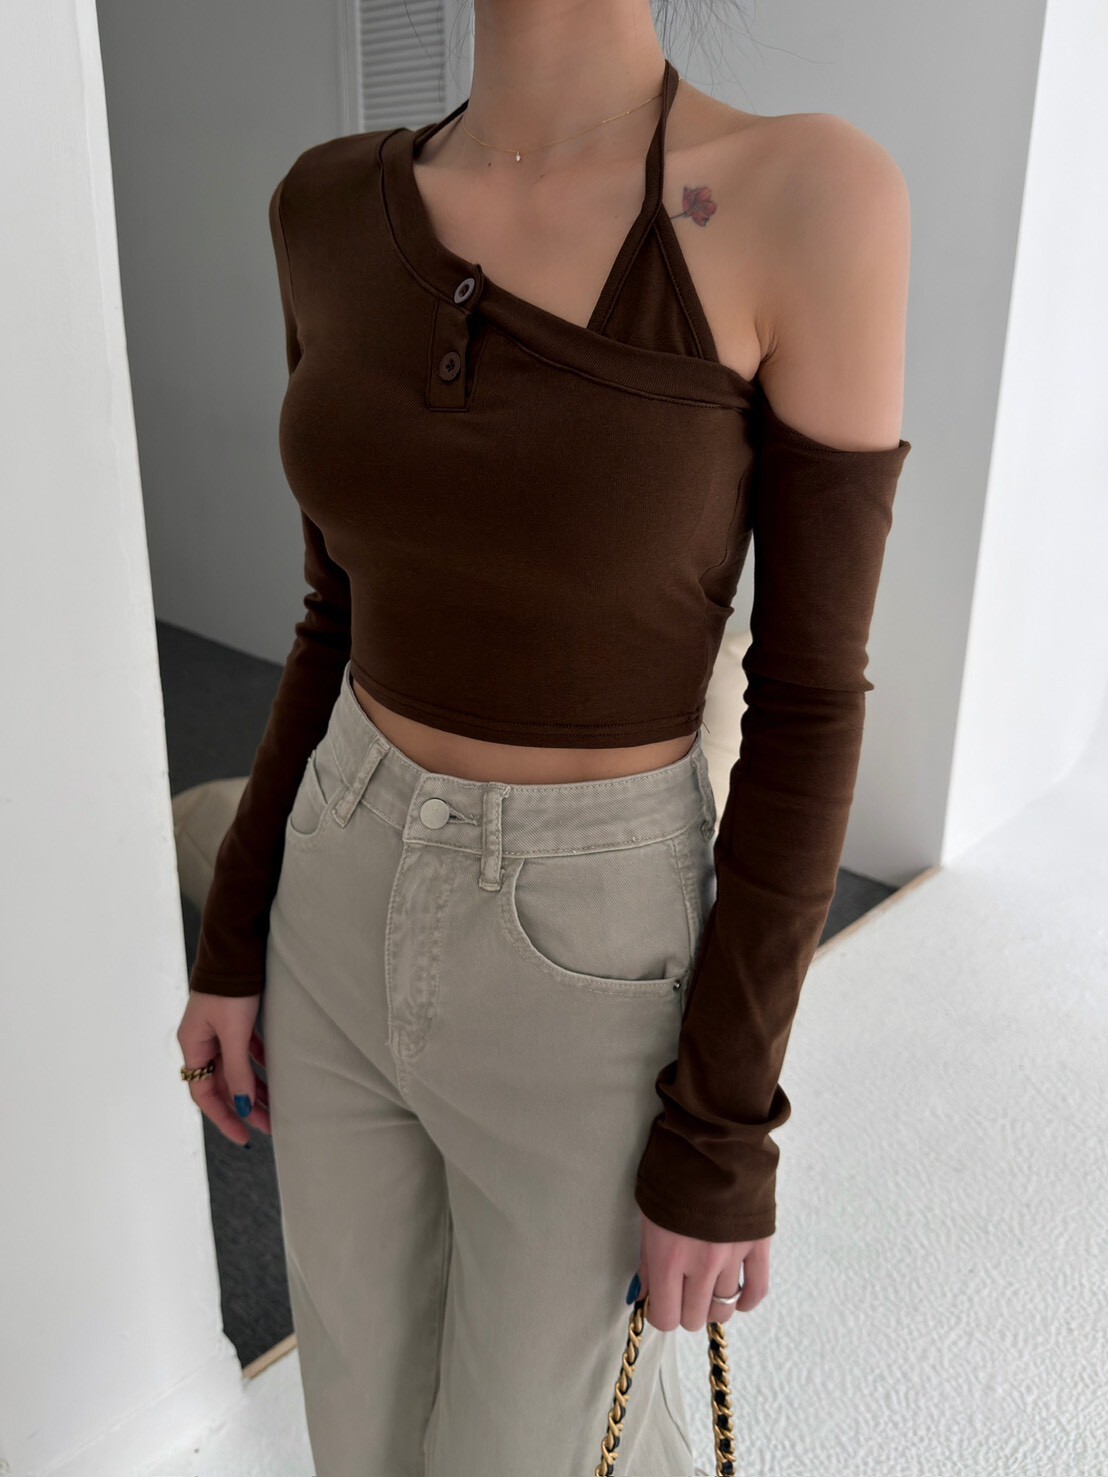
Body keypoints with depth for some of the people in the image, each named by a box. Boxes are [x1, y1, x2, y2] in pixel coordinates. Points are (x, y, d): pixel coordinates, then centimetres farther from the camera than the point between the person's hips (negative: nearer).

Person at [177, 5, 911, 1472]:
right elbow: (348, 620, 6)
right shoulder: (338, 213, -1)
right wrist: (234, 936, 10)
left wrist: (724, 1140, -10)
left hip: (590, 964, -4)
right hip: (352, 909, 5)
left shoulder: (810, 200, -17)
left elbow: (810, 701, -14)